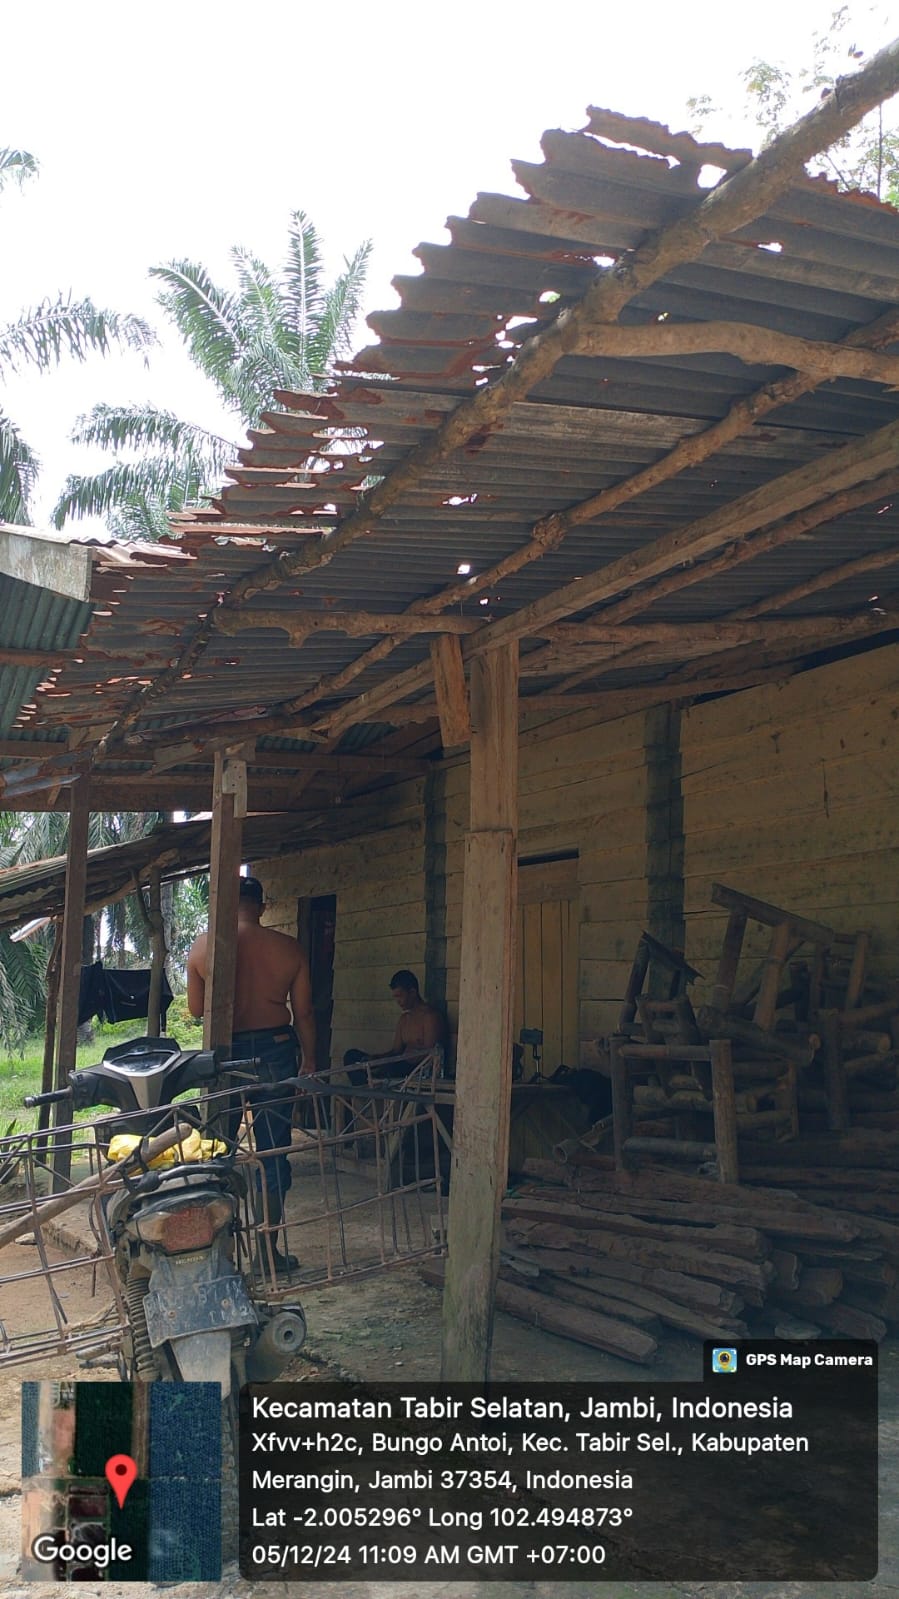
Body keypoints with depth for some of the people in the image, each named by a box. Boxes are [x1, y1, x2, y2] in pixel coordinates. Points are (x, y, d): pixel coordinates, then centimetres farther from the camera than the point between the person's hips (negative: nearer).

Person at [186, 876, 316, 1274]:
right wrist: (309, 1061, 12)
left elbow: (195, 1008, 4)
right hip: (275, 1051, 0)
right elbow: (303, 1013, 1)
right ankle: (269, 1248, 12)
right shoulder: (288, 949, -3)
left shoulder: (202, 946, -3)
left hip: (224, 1053, 0)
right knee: (273, 1151, 7)